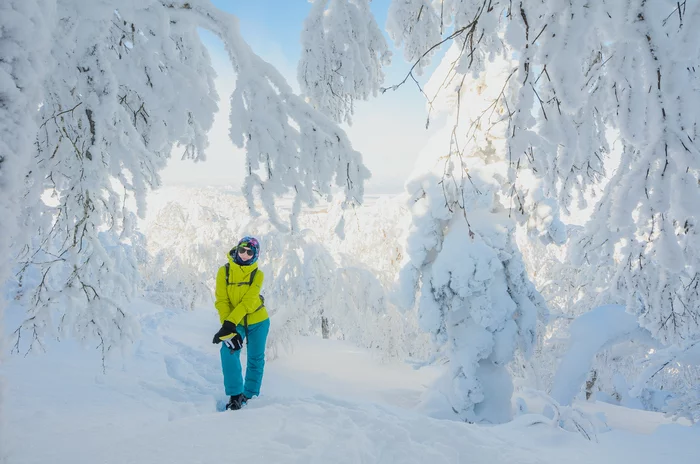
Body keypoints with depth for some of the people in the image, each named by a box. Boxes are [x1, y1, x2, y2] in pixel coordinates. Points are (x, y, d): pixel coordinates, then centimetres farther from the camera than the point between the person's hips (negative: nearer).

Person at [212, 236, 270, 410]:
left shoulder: (257, 274, -12)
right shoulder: (224, 271, -10)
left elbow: (248, 302, -21)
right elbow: (221, 301, -13)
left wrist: (229, 322, -32)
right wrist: (228, 326, -24)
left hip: (258, 321, 0)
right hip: (235, 323, 0)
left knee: (256, 359, 8)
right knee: (229, 352, -21)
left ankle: (250, 395, 24)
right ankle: (235, 395, -8)